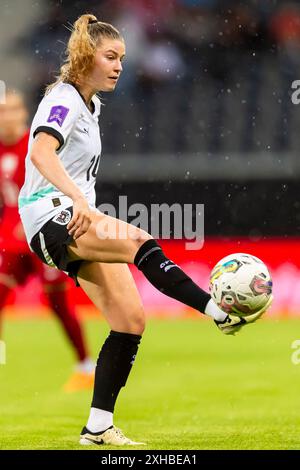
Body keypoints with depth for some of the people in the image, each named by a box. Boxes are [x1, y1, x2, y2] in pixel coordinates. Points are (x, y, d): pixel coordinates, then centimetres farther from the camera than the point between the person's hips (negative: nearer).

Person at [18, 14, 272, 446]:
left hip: (81, 220, 10)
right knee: (141, 243, -34)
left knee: (130, 320, -3)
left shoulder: (90, 104, 19)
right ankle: (220, 313, -41)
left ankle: (98, 428, 0)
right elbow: (40, 153, -32)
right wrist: (77, 198, -43)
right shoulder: (64, 99, -11)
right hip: (52, 217, -10)